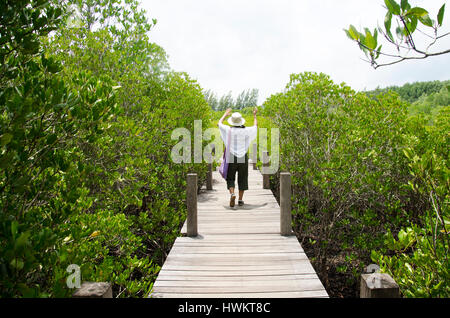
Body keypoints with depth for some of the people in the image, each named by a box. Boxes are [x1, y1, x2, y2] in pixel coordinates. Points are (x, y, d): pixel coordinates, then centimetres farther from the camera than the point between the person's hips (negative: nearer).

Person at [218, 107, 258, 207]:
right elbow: (255, 126, 14)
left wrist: (226, 114, 26)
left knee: (230, 178, 10)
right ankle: (240, 200, 14)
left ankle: (232, 194, -15)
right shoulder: (246, 130, -8)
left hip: (231, 157, -1)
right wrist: (254, 115, 28)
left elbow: (219, 123, 12)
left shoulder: (228, 130, -9)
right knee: (242, 179, 12)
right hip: (243, 158, 1)